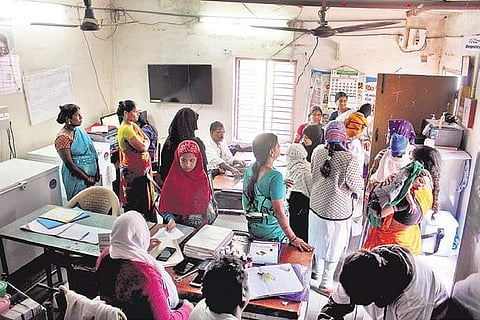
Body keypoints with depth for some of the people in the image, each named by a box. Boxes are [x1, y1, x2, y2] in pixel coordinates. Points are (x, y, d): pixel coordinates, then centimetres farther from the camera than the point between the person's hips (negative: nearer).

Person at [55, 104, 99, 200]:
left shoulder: (79, 130, 8)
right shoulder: (63, 137, -15)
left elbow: (92, 152, 12)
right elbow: (69, 163, -18)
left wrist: (97, 171, 4)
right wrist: (86, 178, -16)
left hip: (90, 175, 7)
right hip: (76, 178, -7)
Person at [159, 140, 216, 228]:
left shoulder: (202, 177, 3)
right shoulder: (172, 180, -7)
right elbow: (165, 208, -3)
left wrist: (210, 207, -2)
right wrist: (171, 219, -20)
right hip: (178, 225, -4)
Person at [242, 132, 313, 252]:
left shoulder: (250, 169, -2)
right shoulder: (275, 176, -24)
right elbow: (278, 211, -26)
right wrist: (293, 239, -22)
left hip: (252, 228, 7)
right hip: (271, 234, -7)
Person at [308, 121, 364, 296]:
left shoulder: (317, 152, -7)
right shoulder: (349, 159, -23)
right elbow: (357, 186, -13)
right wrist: (355, 192, 9)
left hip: (316, 205, 5)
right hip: (337, 211, -5)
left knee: (318, 240, 25)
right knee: (333, 248, 12)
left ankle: (317, 270, 46)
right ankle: (326, 284, 26)